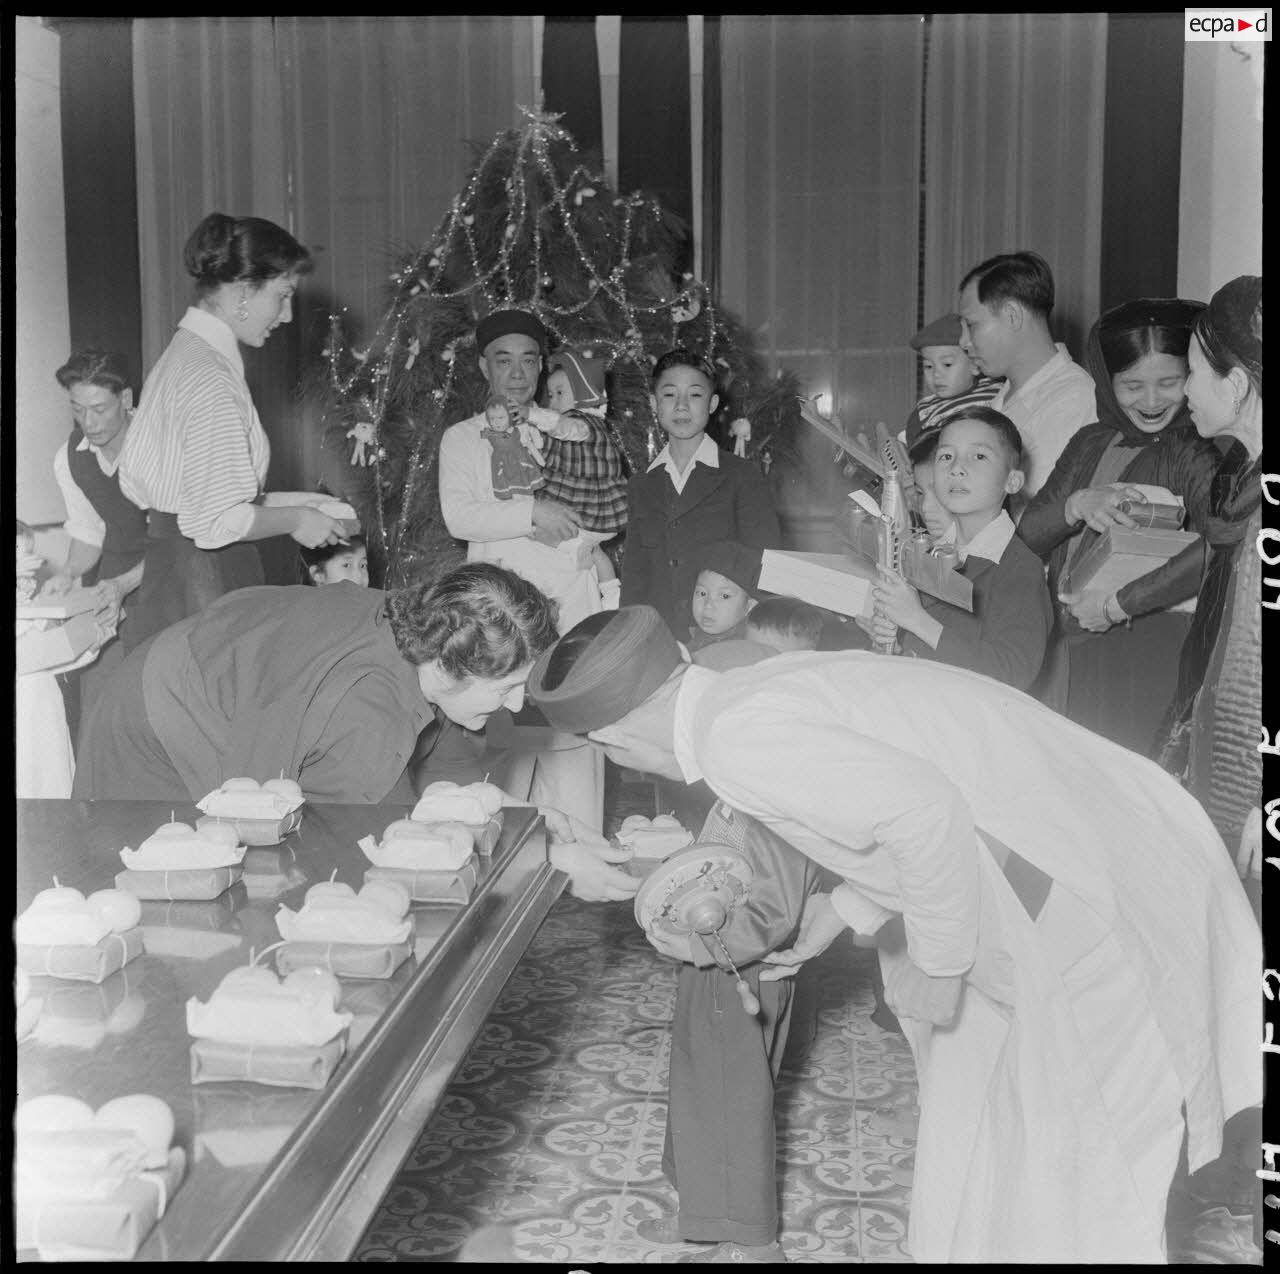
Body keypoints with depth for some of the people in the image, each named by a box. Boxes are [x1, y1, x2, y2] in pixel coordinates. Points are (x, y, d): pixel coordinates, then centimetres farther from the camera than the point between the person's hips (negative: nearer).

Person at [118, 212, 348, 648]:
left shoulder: (174, 358, 13)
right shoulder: (211, 379, -17)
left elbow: (135, 482, 18)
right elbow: (215, 522, -23)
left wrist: (274, 501, 16)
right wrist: (295, 520, -5)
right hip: (206, 587, -10)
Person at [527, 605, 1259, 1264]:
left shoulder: (738, 739, -22)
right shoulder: (766, 688, 6)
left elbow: (925, 810, -29)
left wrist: (935, 964, -15)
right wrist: (842, 911, 16)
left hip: (1094, 906, -9)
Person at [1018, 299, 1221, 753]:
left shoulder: (1197, 452, -7)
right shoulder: (1091, 443, 11)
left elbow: (1220, 546, -26)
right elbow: (1027, 536, 9)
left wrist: (1118, 605, -20)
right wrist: (1077, 506, -12)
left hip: (1146, 654, -5)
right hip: (1065, 648, 5)